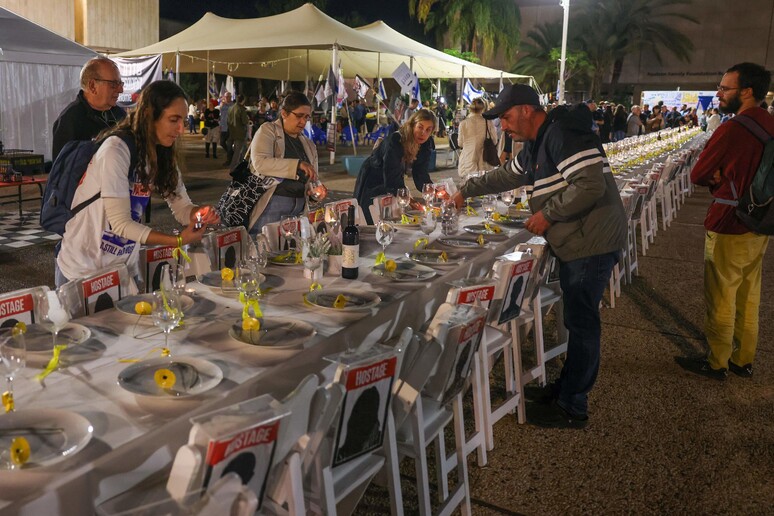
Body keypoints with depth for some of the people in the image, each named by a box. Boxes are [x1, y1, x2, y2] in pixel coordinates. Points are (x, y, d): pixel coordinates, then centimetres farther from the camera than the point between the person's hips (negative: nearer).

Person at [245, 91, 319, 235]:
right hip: (271, 204, -5)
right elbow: (260, 162, -19)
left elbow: (311, 179, 22)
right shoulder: (268, 131, -1)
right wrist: (298, 164, -25)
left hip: (299, 207, 5)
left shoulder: (309, 145, 15)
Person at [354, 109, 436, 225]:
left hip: (394, 186, 6)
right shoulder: (394, 141, -31)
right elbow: (391, 178, -35)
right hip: (372, 186, -6)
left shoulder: (426, 144, -11)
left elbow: (421, 175, -10)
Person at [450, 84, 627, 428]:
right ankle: (569, 385, 28)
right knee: (577, 320, 16)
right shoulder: (536, 144, 16)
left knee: (581, 322, -3)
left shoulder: (563, 135, -17)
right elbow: (507, 175, 31)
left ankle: (572, 407, 7)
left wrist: (547, 213, -19)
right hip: (573, 243, 10)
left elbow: (590, 185, -26)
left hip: (591, 242, -10)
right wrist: (466, 191, 28)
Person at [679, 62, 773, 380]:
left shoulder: (731, 130, -22)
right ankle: (743, 360, 29)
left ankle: (717, 363, 17)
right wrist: (724, 178, -1)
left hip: (728, 227, -8)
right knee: (748, 295, 17)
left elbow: (697, 176, -14)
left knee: (720, 299, 5)